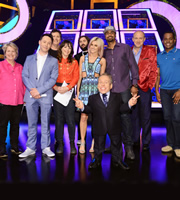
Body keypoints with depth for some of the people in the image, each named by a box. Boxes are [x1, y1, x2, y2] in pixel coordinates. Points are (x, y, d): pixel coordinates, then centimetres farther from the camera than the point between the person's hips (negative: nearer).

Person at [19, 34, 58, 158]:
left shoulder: (53, 61, 8)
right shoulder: (29, 58, 14)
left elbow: (53, 79, -2)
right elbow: (24, 76, 7)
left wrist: (39, 90, -11)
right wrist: (32, 90, -10)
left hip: (46, 96, -1)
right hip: (30, 96, 2)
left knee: (45, 123, 3)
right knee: (32, 123, 6)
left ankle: (46, 148, 13)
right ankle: (30, 148, 14)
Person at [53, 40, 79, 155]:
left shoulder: (74, 62, 11)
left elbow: (76, 77, 3)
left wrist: (67, 87, -11)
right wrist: (55, 87, -14)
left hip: (69, 90, 0)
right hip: (57, 90, 0)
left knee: (70, 118, -4)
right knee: (59, 118, 2)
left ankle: (72, 143, 5)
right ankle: (60, 143, 10)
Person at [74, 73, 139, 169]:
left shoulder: (117, 97, 1)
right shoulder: (92, 98, 1)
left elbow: (121, 108, 0)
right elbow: (90, 109, -2)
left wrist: (129, 104, -15)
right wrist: (82, 106, -19)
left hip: (114, 127, 1)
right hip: (99, 128, -1)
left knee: (116, 144, 16)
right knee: (98, 145, 14)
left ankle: (116, 160, 37)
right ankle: (97, 160, 36)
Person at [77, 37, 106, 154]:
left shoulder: (102, 60, 9)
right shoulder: (83, 58, 14)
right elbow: (80, 76, 12)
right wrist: (78, 90, 6)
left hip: (96, 88, -1)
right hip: (84, 88, 1)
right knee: (84, 116, -3)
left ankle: (94, 144, 8)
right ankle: (82, 142, 4)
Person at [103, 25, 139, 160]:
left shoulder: (125, 48, 8)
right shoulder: (104, 52, 15)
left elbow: (133, 66, 5)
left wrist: (134, 84, -3)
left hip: (124, 88, -3)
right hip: (108, 89, 3)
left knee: (125, 116, -7)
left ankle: (128, 146, 3)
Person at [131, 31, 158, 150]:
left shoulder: (150, 51, 4)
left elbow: (154, 70, 1)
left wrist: (149, 85, -7)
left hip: (144, 88, -3)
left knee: (145, 116, 1)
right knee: (133, 115, 8)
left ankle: (146, 142, 11)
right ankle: (135, 140, 20)